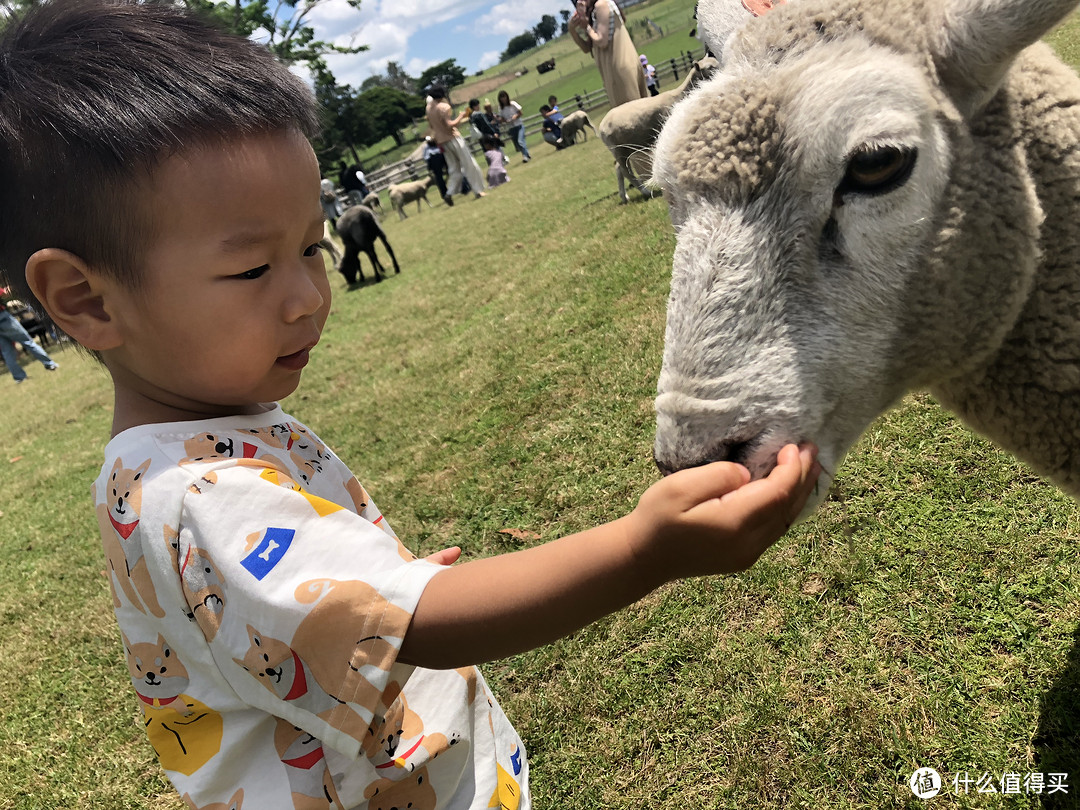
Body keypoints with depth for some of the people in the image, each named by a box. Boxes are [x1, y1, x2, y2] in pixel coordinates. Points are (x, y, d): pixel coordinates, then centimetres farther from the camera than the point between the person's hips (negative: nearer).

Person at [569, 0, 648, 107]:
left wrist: (586, 26, -4)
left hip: (621, 67, -10)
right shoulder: (592, 12, 19)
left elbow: (602, 41, -17)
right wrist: (572, 29, 4)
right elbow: (587, 48, 16)